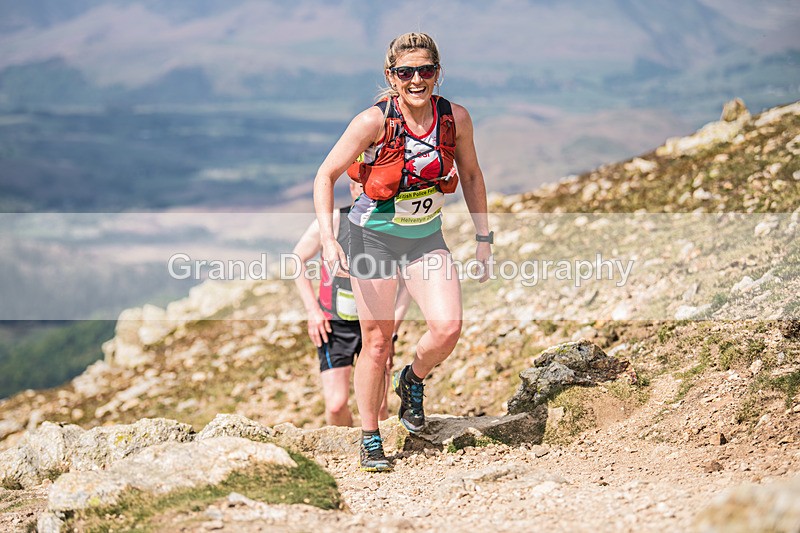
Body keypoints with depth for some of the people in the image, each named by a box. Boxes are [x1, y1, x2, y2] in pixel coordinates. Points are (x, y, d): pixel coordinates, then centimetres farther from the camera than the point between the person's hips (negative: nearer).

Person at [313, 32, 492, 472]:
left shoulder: (455, 118, -9)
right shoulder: (375, 121, -19)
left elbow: (471, 176, 7)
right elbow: (325, 176, -12)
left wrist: (483, 238, 6)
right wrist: (327, 238, -23)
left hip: (426, 238, 3)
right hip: (374, 238, -3)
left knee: (447, 327, -16)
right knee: (377, 344, 1)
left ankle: (413, 381, 17)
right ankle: (370, 440, 19)